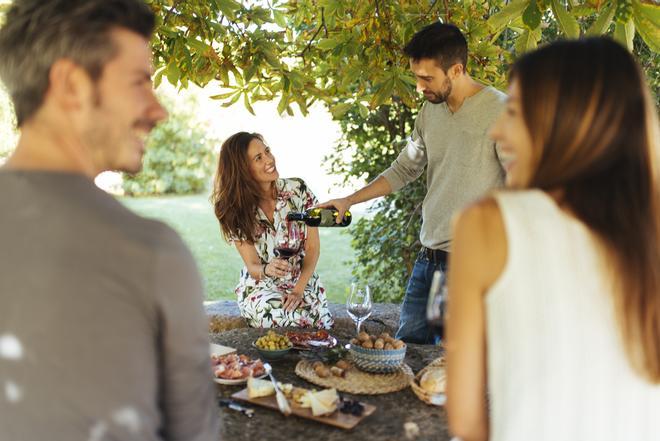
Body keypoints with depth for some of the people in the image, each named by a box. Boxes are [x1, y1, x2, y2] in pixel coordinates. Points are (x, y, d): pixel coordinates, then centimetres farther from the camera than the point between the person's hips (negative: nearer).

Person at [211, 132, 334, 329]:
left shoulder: (298, 190, -8)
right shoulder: (236, 211, -9)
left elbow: (313, 247, -5)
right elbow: (252, 267, -8)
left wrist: (298, 290, -16)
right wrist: (267, 270, -33)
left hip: (304, 282, 1)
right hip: (260, 287, -1)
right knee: (294, 320, -30)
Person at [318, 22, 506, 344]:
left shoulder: (500, 112, -12)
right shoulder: (430, 111, 9)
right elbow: (404, 169, 19)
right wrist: (349, 201, 14)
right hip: (428, 257, 7)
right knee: (407, 346, 13)